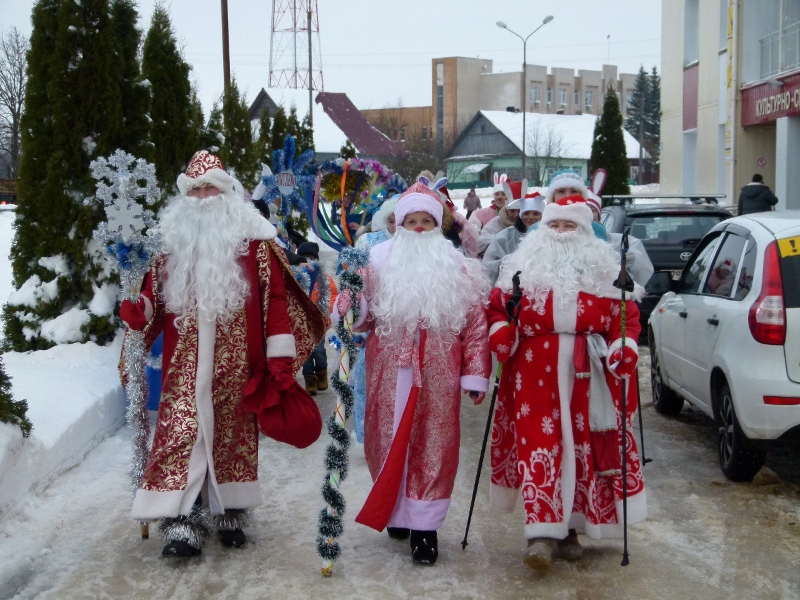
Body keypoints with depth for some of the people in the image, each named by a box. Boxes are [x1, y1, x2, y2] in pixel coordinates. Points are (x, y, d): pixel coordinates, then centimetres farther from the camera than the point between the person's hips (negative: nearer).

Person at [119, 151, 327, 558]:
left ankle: (230, 513, 22)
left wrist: (280, 351, -9)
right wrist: (138, 311, -6)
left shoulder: (252, 240, 0)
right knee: (182, 434, -6)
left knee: (233, 434, 8)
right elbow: (155, 293, 17)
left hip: (235, 363, -2)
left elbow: (276, 295, -3)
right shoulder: (174, 240, 13)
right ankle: (183, 522, -6)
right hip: (185, 364, 2)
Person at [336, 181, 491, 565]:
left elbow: (477, 324, 3)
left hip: (437, 376, 0)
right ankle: (396, 510, 27)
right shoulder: (379, 262, 4)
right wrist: (350, 303, -20)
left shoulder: (458, 268, 5)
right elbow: (361, 316, 4)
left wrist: (475, 374, -2)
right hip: (389, 374, 1)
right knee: (388, 441, 8)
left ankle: (424, 523, 9)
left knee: (433, 446, 1)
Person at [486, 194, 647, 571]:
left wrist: (625, 346, -10)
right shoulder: (524, 264, 10)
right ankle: (541, 532, -10)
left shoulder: (603, 268, 10)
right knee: (539, 445, -9)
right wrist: (500, 330, -11)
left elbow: (625, 312, 7)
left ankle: (569, 526, 19)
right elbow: (498, 304, 9)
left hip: (586, 374, 1)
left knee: (582, 447, 5)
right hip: (535, 372, -1)